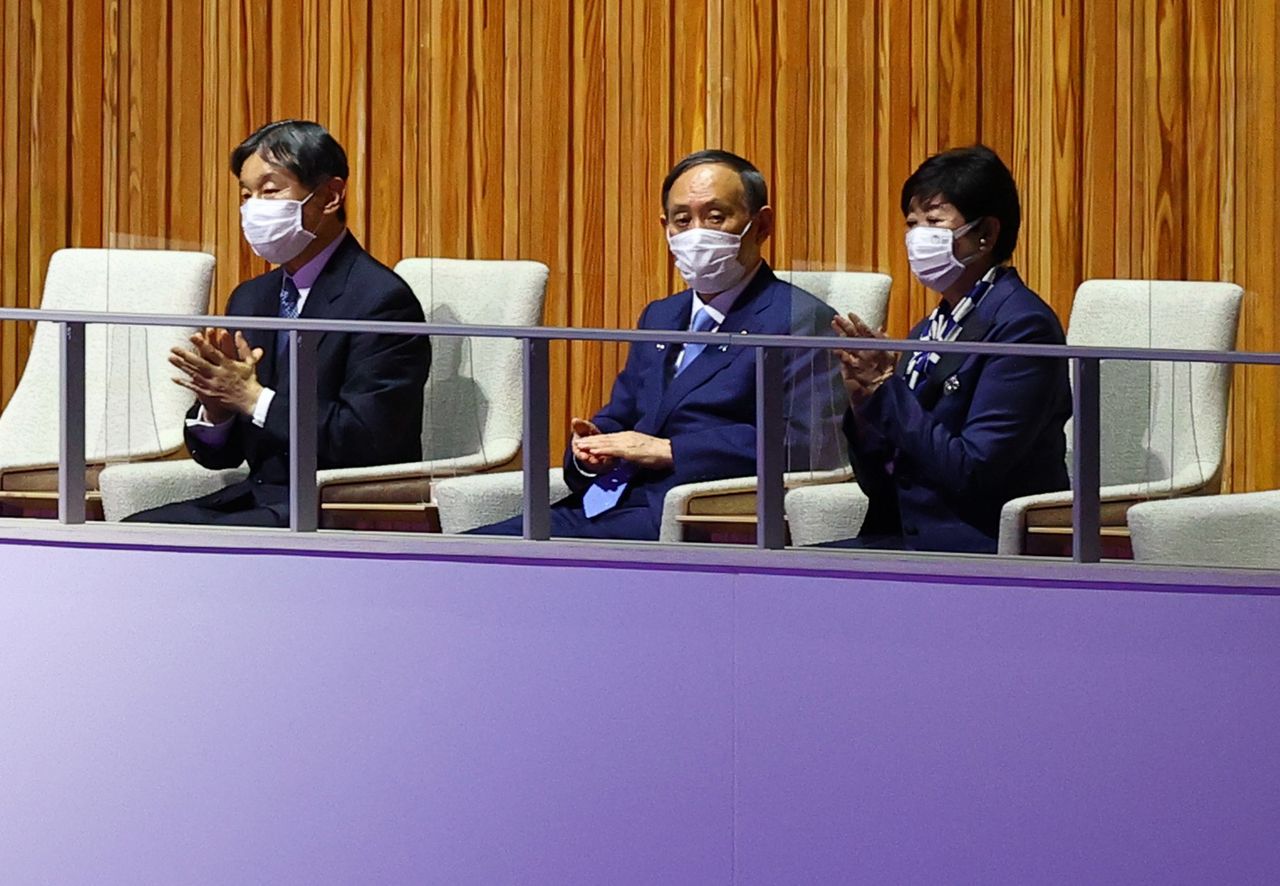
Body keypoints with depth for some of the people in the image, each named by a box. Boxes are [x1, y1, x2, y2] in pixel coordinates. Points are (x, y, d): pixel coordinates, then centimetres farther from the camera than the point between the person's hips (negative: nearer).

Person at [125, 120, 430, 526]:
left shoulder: (381, 299, -9)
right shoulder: (251, 298, 16)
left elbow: (366, 442, -19)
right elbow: (218, 454, 16)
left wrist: (253, 398, -16)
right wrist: (215, 406, -7)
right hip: (260, 500, 8)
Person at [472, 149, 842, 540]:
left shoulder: (801, 320, -1)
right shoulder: (659, 317, 27)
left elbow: (799, 441, -14)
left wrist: (665, 450, -14)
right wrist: (591, 449, 3)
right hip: (603, 505, 8)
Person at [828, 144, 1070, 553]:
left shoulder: (1022, 325, -8)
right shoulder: (929, 331, 16)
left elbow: (971, 473, -16)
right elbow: (880, 484, 15)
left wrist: (887, 391, -13)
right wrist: (863, 401, -2)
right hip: (905, 538, 8)